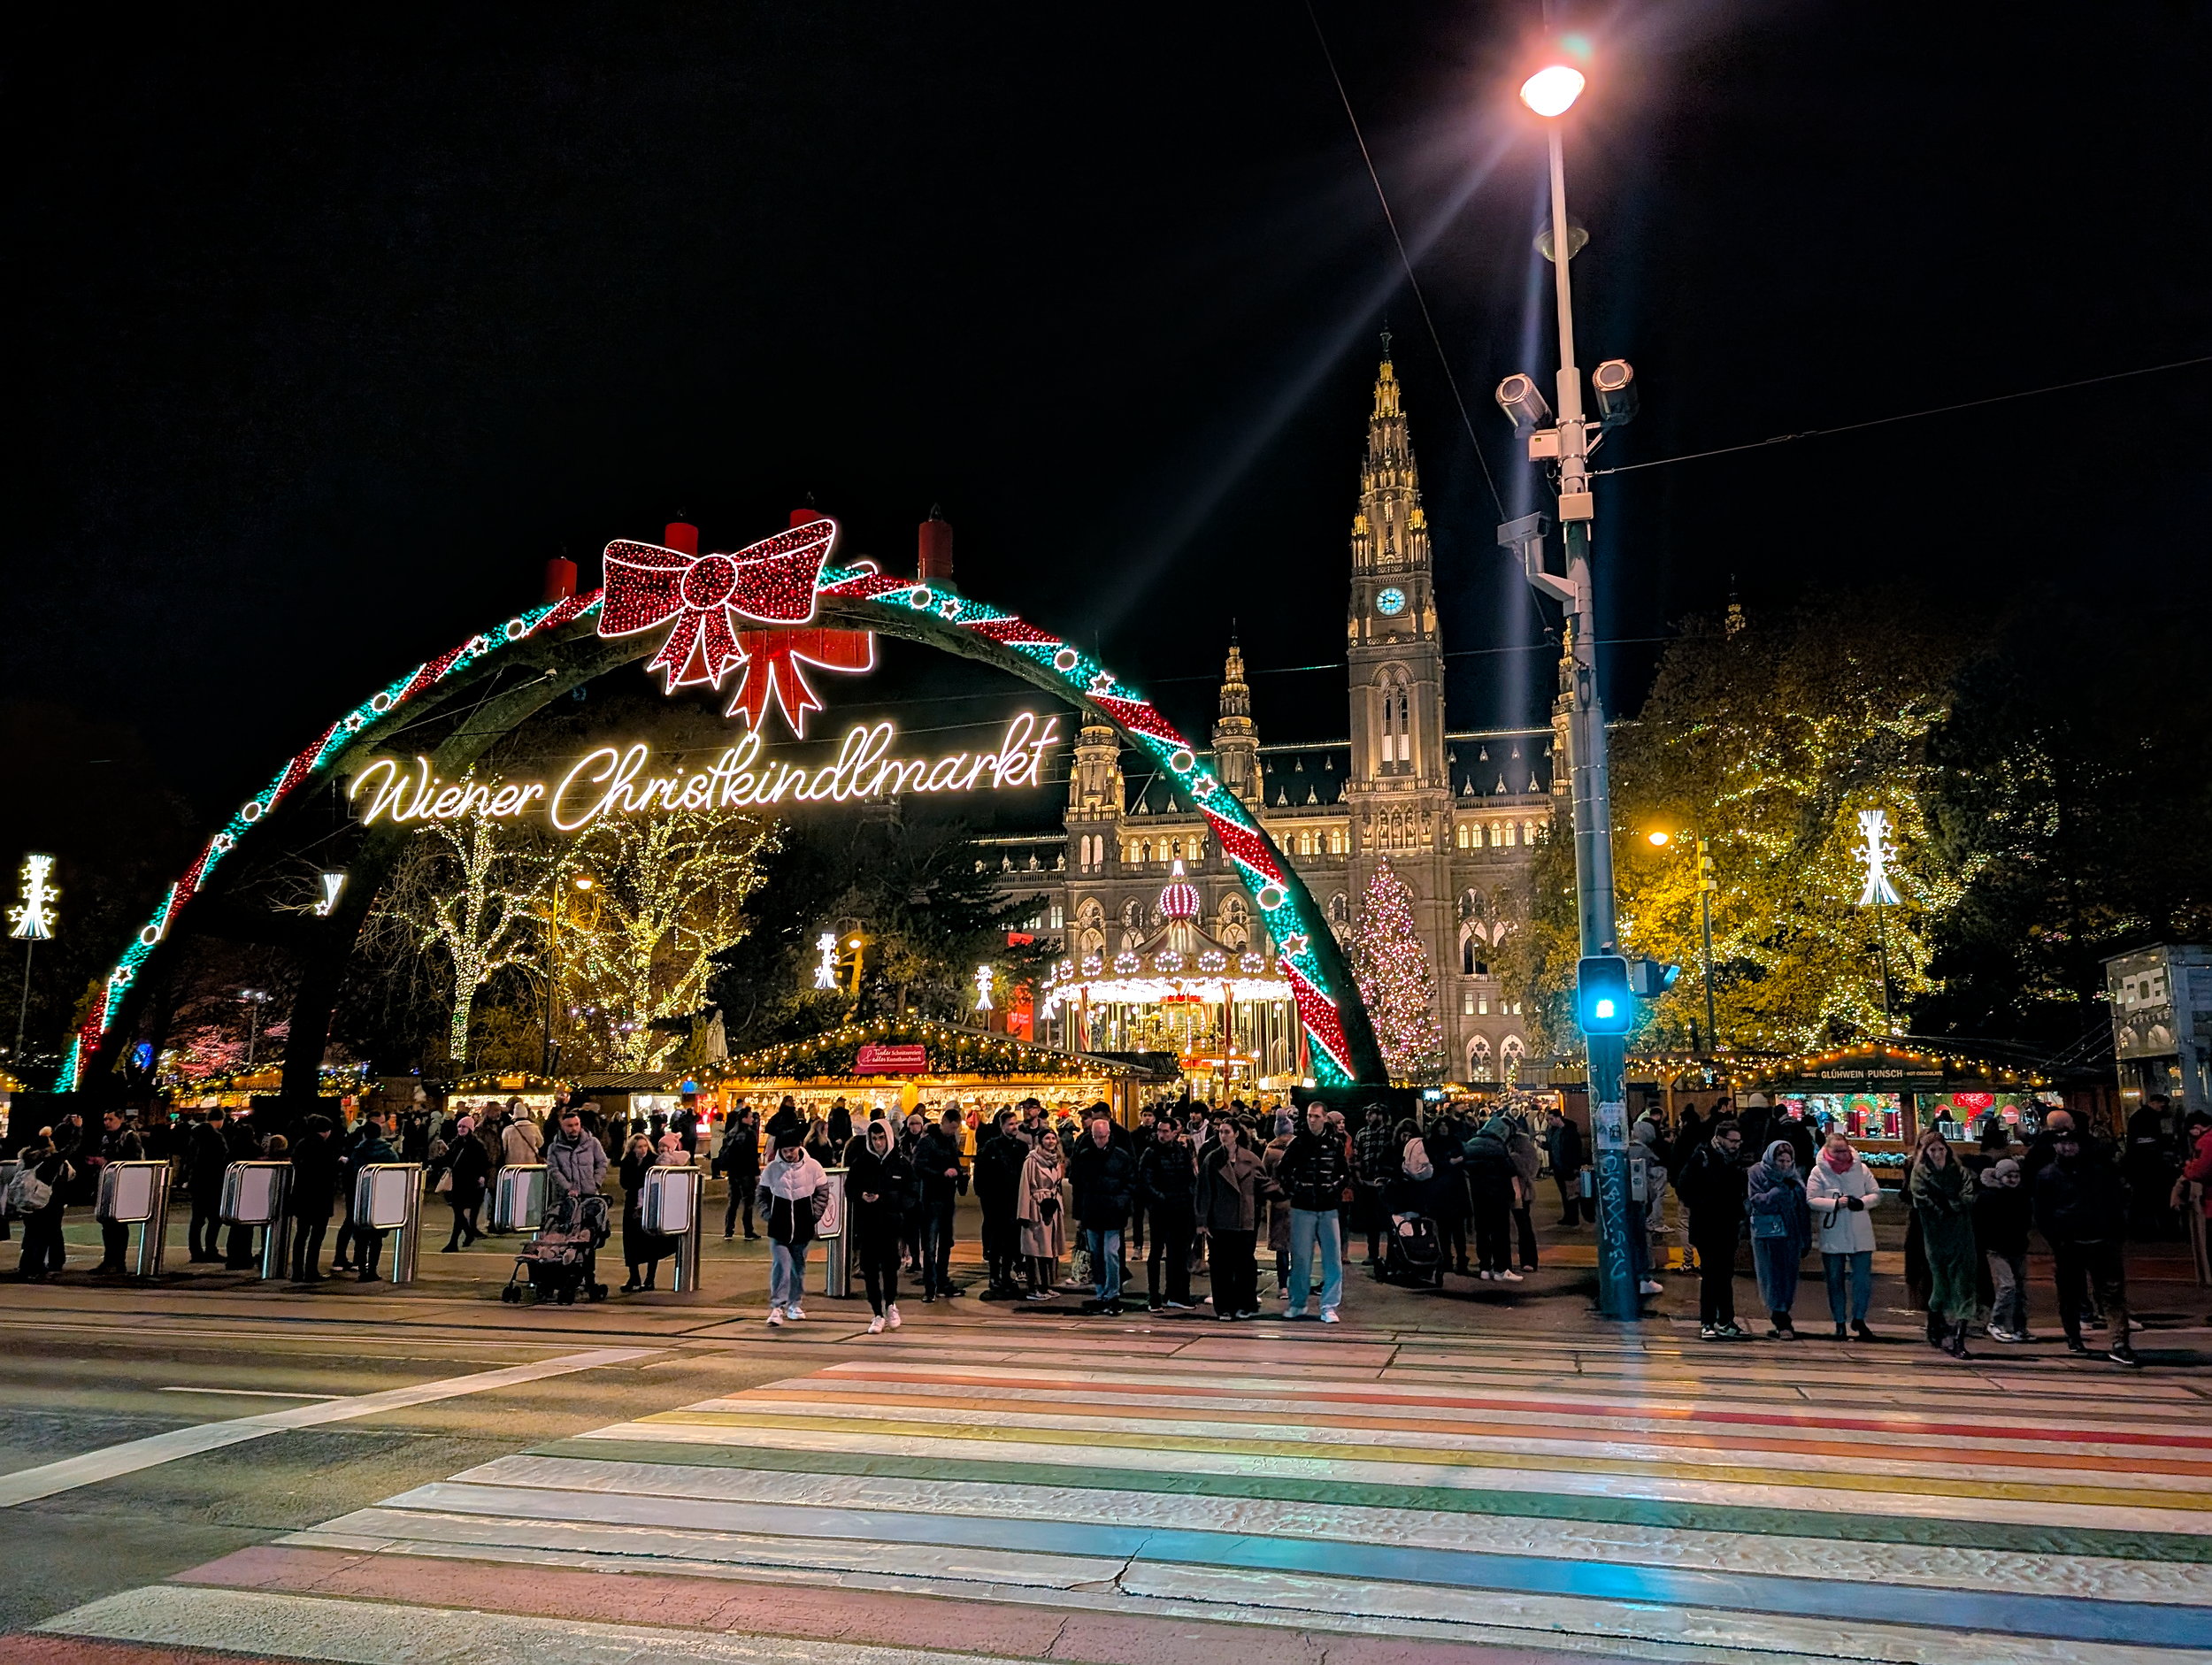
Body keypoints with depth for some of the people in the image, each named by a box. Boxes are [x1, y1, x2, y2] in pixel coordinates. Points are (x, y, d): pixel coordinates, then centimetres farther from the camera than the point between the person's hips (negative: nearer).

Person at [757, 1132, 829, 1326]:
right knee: (780, 1266, -11)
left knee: (798, 1267, 13)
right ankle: (777, 1308, -10)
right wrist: (768, 1215, -1)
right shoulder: (771, 1169, -2)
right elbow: (762, 1195, 10)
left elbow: (822, 1193, 5)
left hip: (803, 1229, 1)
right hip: (779, 1228, -1)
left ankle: (795, 1304, 27)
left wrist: (813, 1215, -2)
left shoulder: (813, 1167, -4)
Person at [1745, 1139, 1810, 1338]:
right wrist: (1781, 1189, -19)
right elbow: (1756, 1202, -10)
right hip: (1767, 1234, -4)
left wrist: (1806, 1239, 8)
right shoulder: (1758, 1172, -2)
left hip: (1791, 1235, 4)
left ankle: (1779, 1320, 16)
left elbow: (1804, 1208, 11)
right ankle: (1782, 1323, -5)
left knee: (1788, 1278, 6)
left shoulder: (1795, 1176, 8)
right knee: (1774, 1278, -6)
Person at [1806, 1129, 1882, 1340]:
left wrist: (1862, 1202, -15)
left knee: (1863, 1279, 0)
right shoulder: (1819, 1171, -4)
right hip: (1831, 1236, -1)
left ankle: (1858, 1319, 18)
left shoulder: (1861, 1169, 1)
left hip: (1860, 1235, 1)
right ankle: (1840, 1323, 20)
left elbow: (1876, 1194, 4)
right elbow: (1811, 1200, -8)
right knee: (1835, 1281, 8)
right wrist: (1836, 1203, -19)